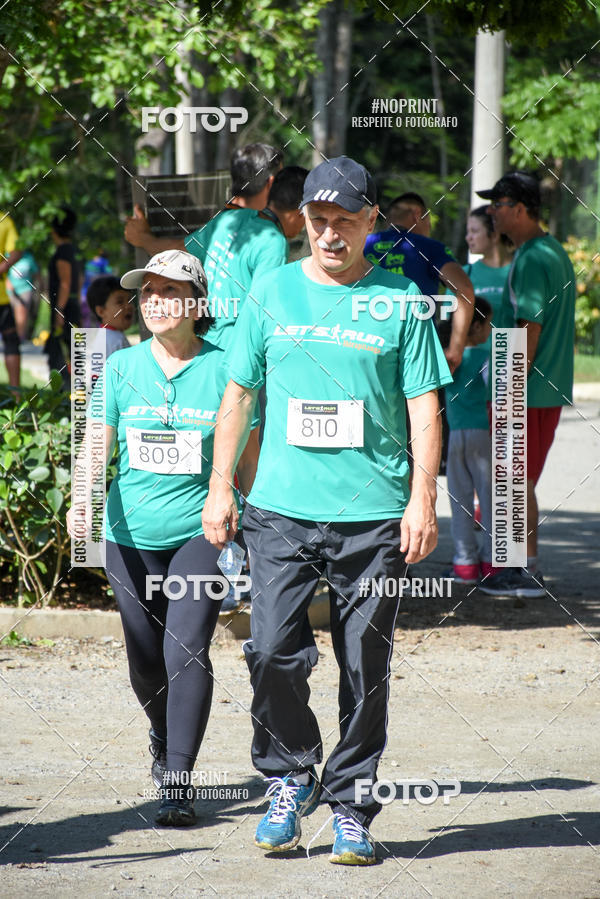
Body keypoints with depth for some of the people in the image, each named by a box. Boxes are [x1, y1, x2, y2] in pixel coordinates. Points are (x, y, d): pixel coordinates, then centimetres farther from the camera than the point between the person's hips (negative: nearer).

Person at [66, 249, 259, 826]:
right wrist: (82, 498, -16)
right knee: (145, 662, 11)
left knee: (187, 651, -16)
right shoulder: (120, 367, 3)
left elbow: (247, 458, 4)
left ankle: (178, 782, -10)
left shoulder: (223, 369, -3)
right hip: (131, 534, 3)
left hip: (200, 530, -3)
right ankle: (165, 739, 42)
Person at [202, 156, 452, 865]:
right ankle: (289, 779, 12)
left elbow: (424, 406, 3)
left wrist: (423, 498, -5)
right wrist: (220, 487, 7)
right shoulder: (271, 291, 8)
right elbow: (238, 394, 13)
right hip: (280, 508, 1)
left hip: (374, 515, -1)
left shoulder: (401, 300, 4)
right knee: (272, 653, -10)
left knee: (364, 670, 1)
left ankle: (351, 808, 14)